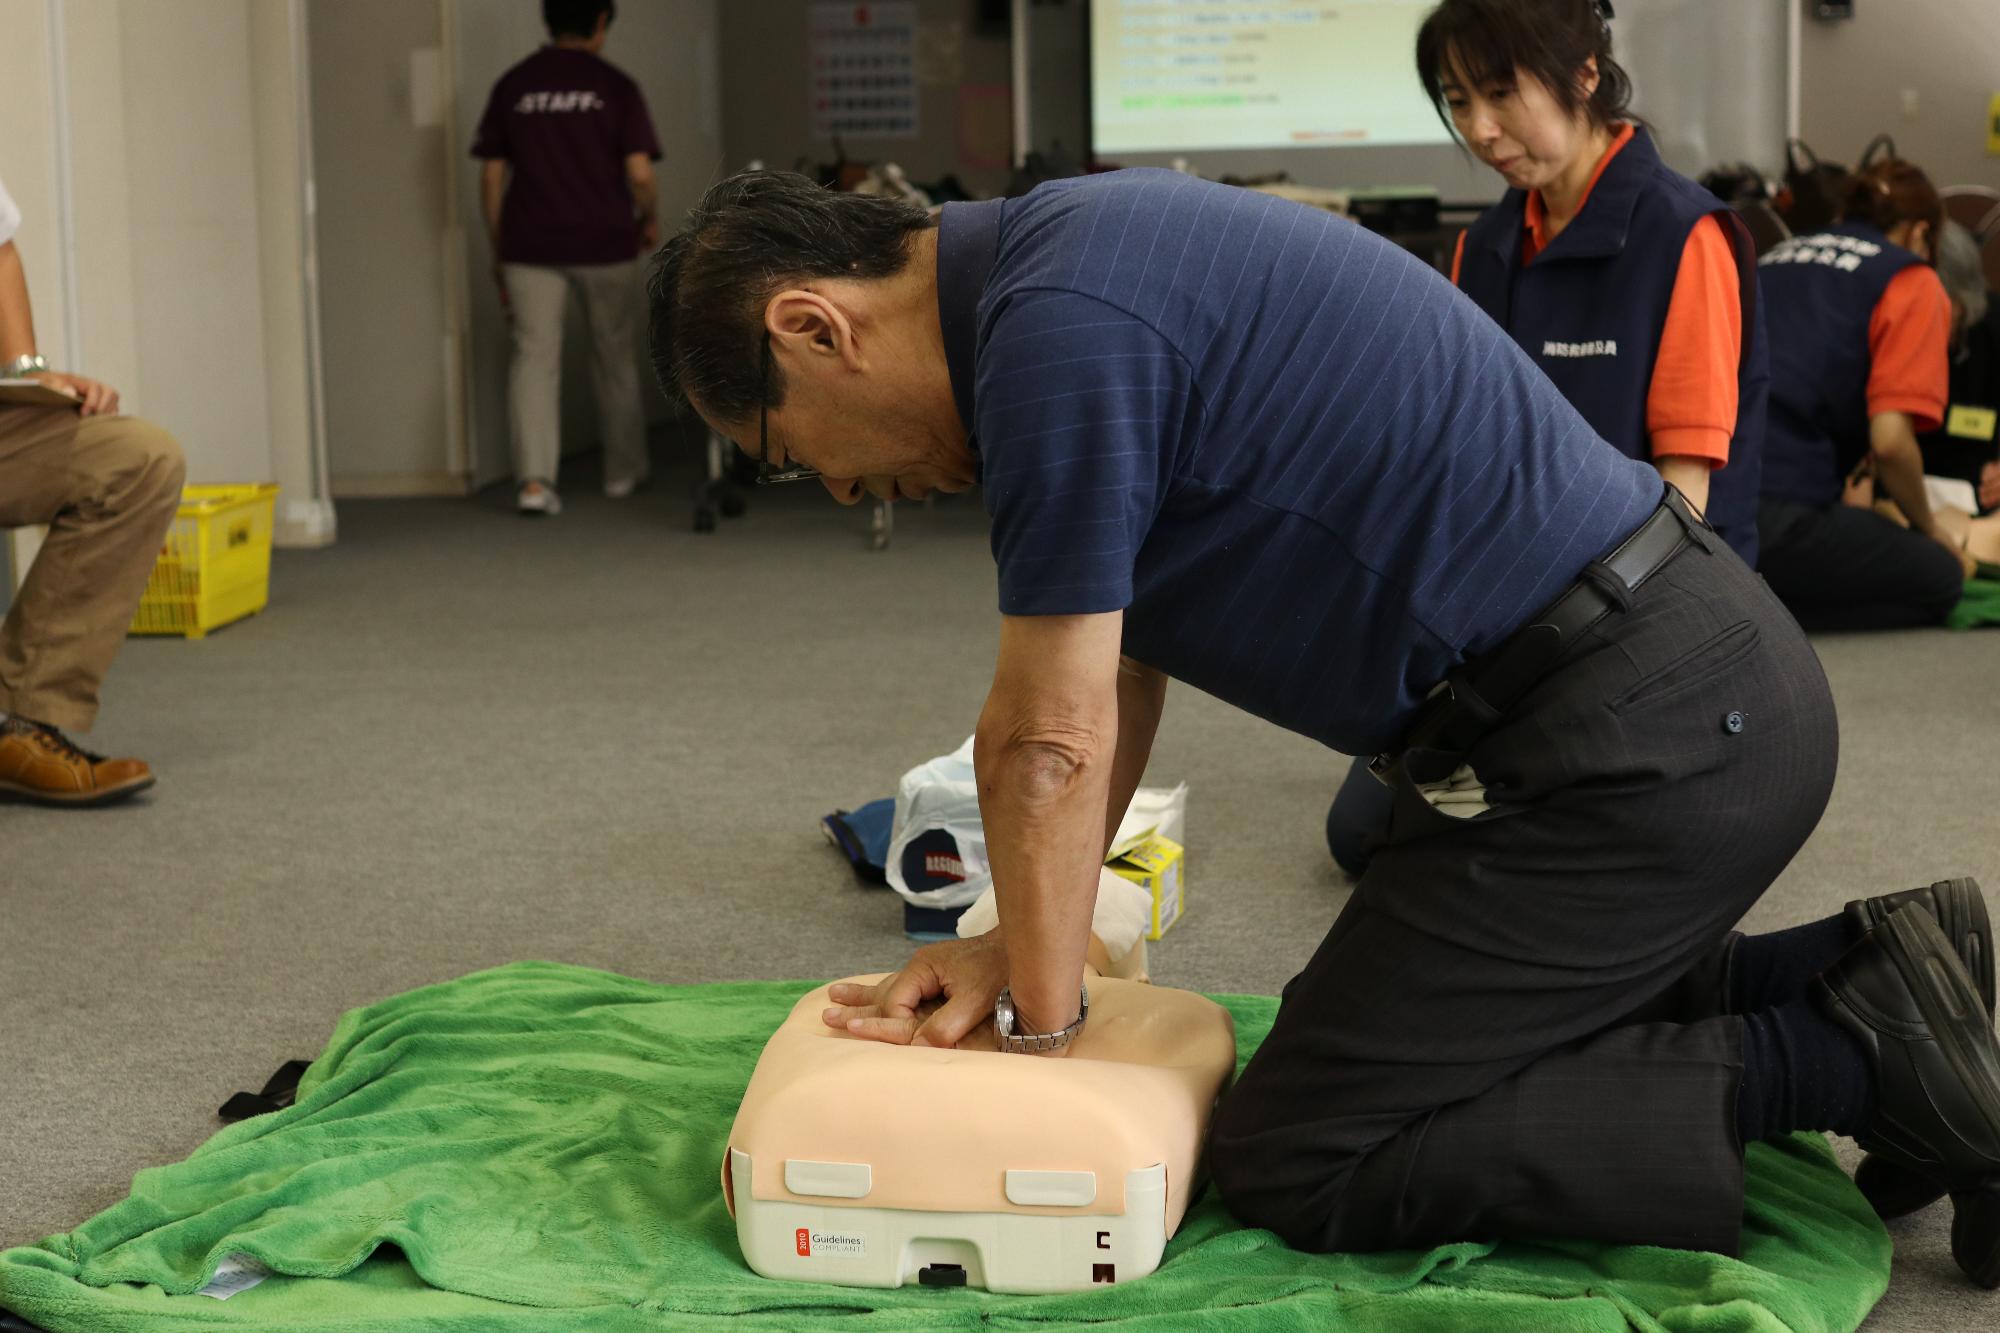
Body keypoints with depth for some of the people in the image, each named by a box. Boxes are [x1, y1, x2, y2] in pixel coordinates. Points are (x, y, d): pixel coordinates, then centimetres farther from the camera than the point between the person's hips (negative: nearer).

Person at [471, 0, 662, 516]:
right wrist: (650, 220, 11)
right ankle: (624, 473, 28)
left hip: (529, 245, 1)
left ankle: (534, 479, -15)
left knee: (535, 357, 0)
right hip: (604, 242, -1)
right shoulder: (616, 87, -3)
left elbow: (491, 176, 4)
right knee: (615, 358, 15)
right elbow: (639, 174, -9)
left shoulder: (512, 86, 4)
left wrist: (497, 251, 13)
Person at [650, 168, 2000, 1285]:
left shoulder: (1056, 325, -19)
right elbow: (1118, 660, 18)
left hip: (1631, 735, -10)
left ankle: (1849, 1061, -4)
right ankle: (1860, 977, 16)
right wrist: (1024, 943, 15)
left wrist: (1039, 1022, 1)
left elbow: (1054, 738, -14)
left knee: (1296, 1163, -1)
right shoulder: (1076, 249, 12)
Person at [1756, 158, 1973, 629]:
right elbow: (1890, 438, -7)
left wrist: (1841, 501, 47)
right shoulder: (1914, 281, 5)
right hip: (1771, 512, -7)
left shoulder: (1775, 259, 26)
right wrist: (1928, 529, 12)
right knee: (1940, 576, 10)